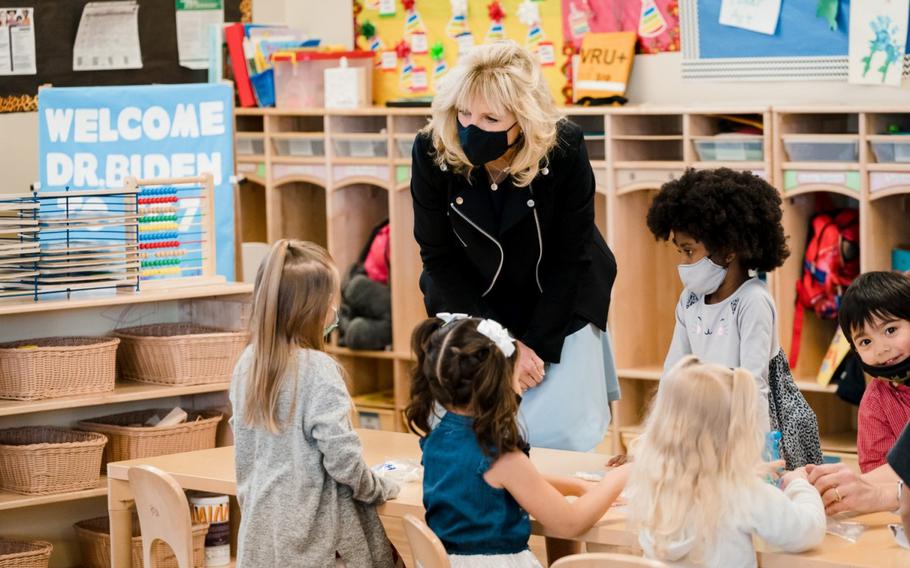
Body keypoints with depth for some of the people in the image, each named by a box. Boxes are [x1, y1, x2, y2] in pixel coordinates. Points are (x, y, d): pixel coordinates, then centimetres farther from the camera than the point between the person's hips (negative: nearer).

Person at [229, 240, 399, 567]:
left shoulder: (248, 364, 3)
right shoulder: (318, 370, -17)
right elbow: (342, 457, -18)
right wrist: (381, 490, -1)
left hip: (262, 527, 7)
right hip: (314, 532, -7)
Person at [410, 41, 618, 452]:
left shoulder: (564, 150, -24)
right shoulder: (432, 152, -20)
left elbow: (571, 259, -13)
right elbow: (439, 259, -11)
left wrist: (538, 345, -16)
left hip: (559, 308, -1)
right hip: (472, 306, 1)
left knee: (558, 435, -11)